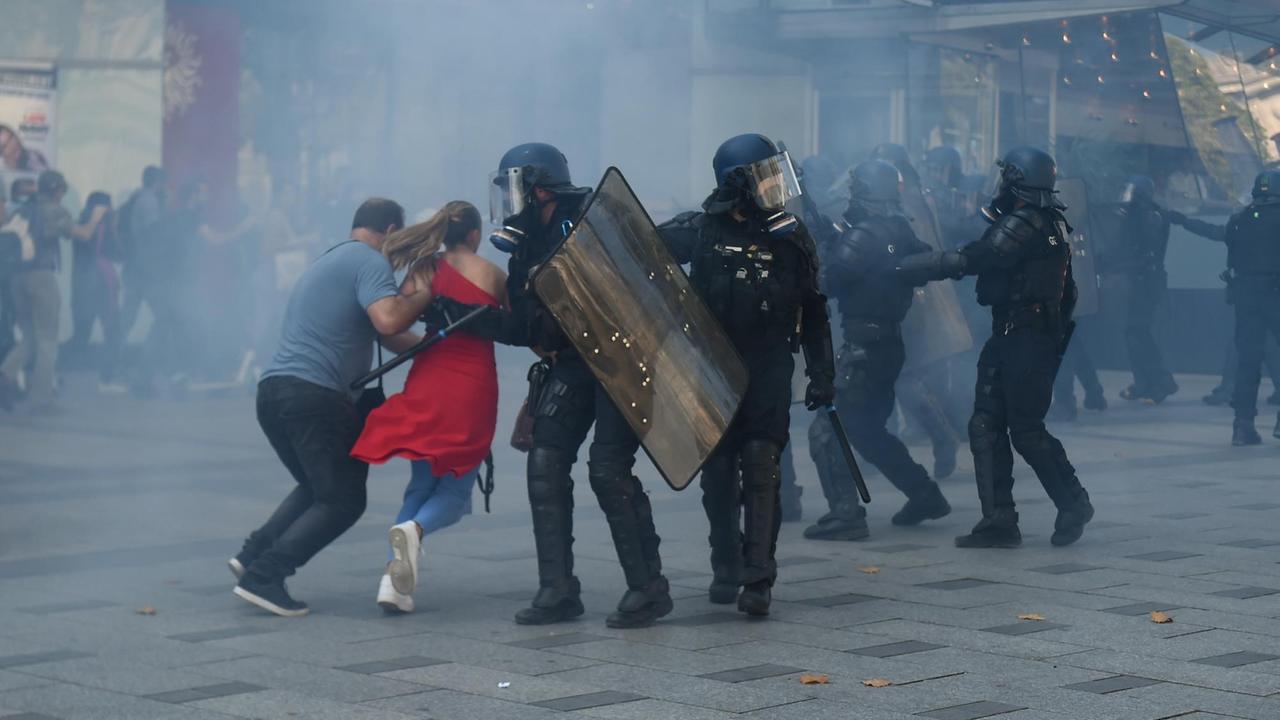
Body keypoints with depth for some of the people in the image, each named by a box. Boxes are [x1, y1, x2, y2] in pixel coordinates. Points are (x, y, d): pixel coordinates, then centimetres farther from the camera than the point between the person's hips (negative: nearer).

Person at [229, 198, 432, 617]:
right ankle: (264, 576, -10)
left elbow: (386, 334, 30)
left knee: (318, 488, 25)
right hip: (315, 395, -9)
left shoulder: (329, 262, 26)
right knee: (344, 501, -1)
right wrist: (423, 293, -4)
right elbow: (388, 321, -21)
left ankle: (253, 556, 12)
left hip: (274, 390, 9)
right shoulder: (370, 262, -4)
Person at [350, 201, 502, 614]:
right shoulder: (493, 275, 5)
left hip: (428, 382, 2)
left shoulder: (426, 270, 9)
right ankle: (415, 529, -27)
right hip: (474, 386, -2)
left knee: (421, 484, 16)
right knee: (455, 490, 9)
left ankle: (394, 579, -3)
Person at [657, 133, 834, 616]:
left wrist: (822, 373, 7)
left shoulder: (792, 238, 3)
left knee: (760, 466, -10)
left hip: (769, 372, 0)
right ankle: (725, 569, 23)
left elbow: (813, 312, 10)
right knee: (718, 471, 6)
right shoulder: (700, 230, -4)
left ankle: (758, 580, -10)